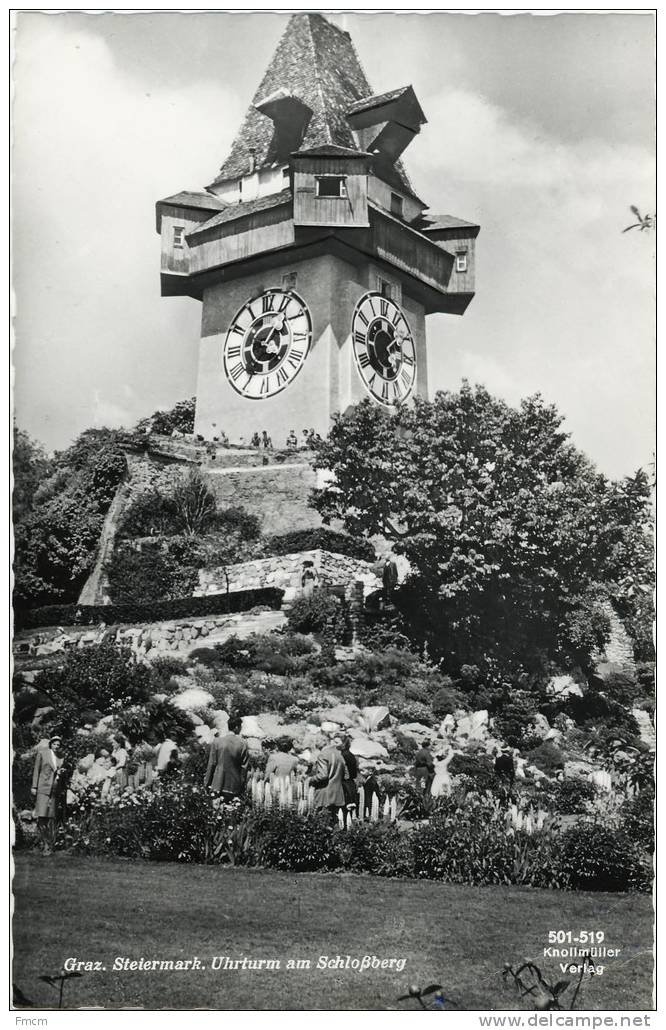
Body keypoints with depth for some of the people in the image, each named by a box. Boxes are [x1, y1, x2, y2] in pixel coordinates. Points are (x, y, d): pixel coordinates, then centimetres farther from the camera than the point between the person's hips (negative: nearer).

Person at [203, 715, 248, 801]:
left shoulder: (216, 741, -5)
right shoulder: (242, 744, -7)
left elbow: (211, 764, -1)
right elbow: (244, 767, -2)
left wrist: (206, 783, 8)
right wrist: (242, 785, 8)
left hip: (218, 785, 1)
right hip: (234, 787, -1)